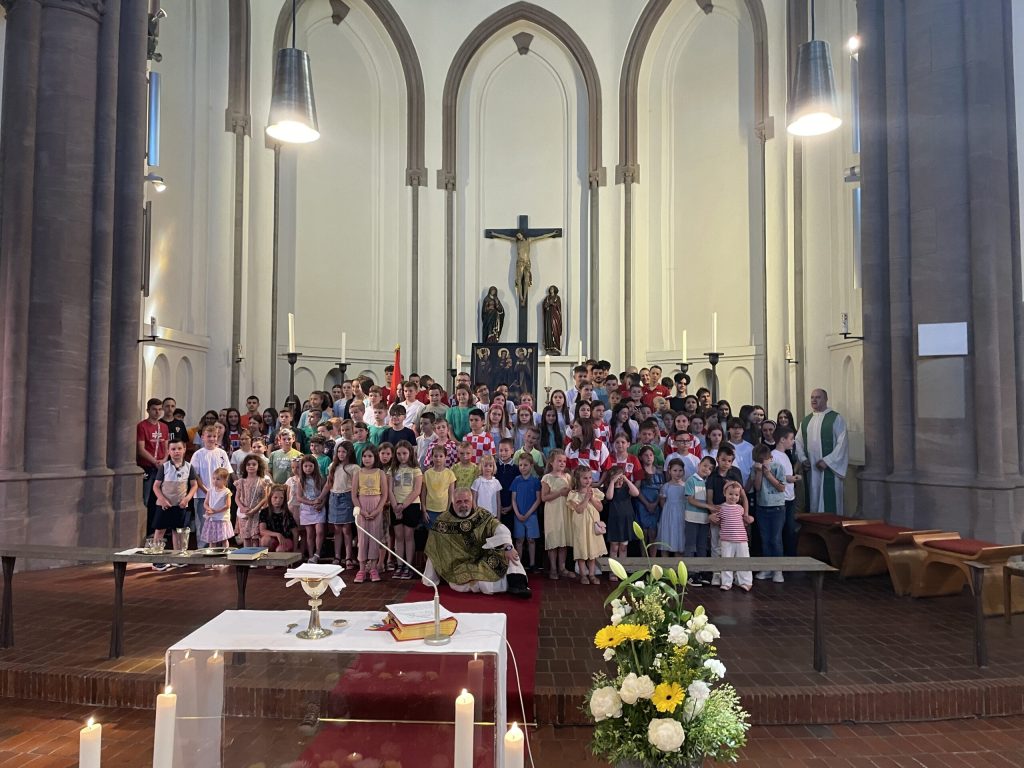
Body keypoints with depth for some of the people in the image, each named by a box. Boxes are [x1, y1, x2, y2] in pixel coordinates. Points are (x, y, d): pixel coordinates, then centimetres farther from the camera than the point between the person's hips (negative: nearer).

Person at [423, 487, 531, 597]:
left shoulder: (482, 515, -4)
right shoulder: (443, 522, -7)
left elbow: (501, 530, -17)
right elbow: (434, 552, -4)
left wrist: (507, 547, -36)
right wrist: (429, 580, -3)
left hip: (484, 559, 2)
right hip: (460, 567, -2)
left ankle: (517, 583, -28)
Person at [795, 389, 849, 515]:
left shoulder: (835, 418, -3)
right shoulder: (806, 420, 14)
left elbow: (842, 443, -10)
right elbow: (798, 441, 15)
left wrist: (827, 461, -16)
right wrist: (802, 458, -2)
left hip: (829, 468, -5)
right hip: (810, 469, 5)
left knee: (829, 503, -4)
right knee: (813, 501, 8)